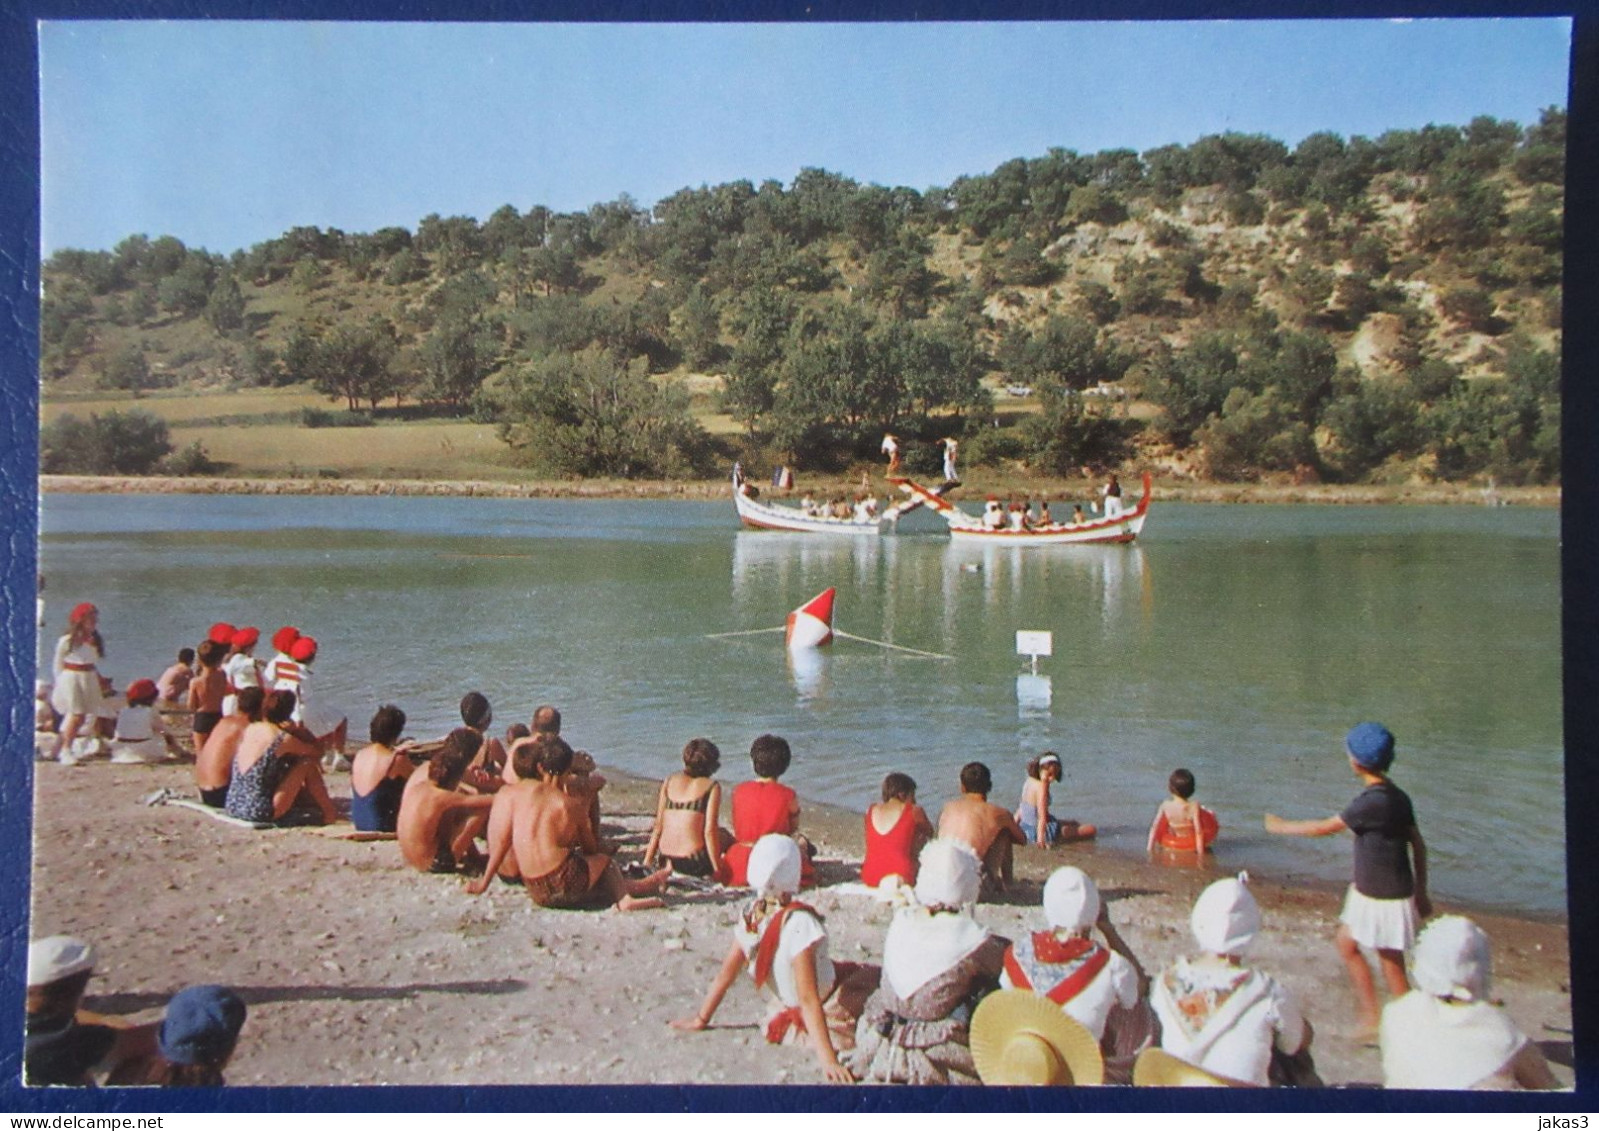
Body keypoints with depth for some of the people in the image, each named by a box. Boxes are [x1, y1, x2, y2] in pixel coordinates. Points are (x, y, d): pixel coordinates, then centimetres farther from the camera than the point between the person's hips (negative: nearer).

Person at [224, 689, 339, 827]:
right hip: (260, 812, -8)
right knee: (308, 763, 2)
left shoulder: (250, 729, 6)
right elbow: (318, 751, 0)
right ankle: (329, 813, 10)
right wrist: (299, 731, 7)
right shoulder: (283, 739, -15)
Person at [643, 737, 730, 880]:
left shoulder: (669, 781, 11)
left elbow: (658, 826, 9)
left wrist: (647, 861, 15)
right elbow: (710, 831, -9)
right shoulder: (712, 786, -2)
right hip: (695, 863, -5)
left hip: (668, 860, 5)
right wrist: (718, 869, -5)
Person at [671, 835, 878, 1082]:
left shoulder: (750, 915, -10)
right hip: (831, 1010, -7)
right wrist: (827, 1060, -28)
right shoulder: (799, 923, -28)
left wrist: (700, 1020, 12)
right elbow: (808, 999, -29)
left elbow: (725, 974, 0)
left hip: (788, 1009, 7)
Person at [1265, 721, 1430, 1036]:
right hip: (1370, 892, 9)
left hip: (1385, 900, -9)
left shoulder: (1373, 802, -26)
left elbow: (1325, 827, -17)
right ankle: (1370, 1017, 27)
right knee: (1346, 943, 19)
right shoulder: (1396, 797, 2)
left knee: (1391, 966, 2)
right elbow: (1418, 845, 8)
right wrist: (1420, 892, 15)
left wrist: (1281, 827, -3)